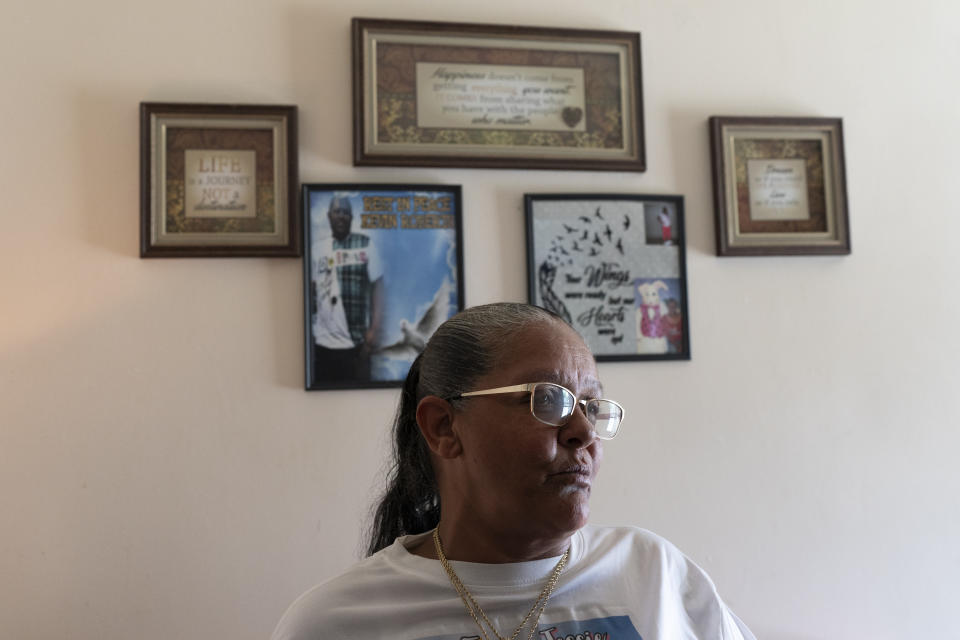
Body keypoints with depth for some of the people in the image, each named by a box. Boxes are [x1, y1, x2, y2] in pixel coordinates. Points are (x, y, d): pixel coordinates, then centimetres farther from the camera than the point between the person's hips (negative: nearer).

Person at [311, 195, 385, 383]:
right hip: (322, 341, 3)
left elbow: (377, 286, -2)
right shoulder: (318, 247, 9)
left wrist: (374, 329, -10)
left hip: (356, 340, -3)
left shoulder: (365, 245, 1)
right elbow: (311, 290, 12)